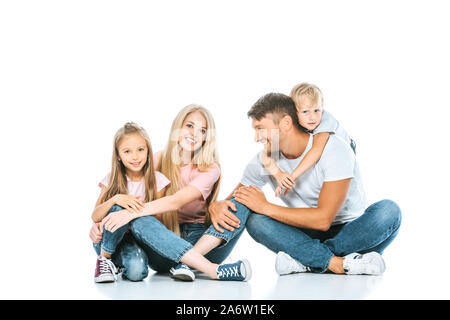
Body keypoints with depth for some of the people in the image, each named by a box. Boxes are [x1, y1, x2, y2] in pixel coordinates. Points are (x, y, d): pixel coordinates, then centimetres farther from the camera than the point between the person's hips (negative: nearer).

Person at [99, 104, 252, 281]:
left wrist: (131, 213, -31)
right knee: (140, 223, -31)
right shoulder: (160, 159, 5)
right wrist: (99, 220, -18)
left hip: (200, 239, -1)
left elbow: (177, 201, -19)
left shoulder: (210, 169, -3)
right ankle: (214, 270, -40)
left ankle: (185, 263, -35)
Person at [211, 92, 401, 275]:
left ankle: (307, 261, -31)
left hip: (349, 232, -3)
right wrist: (217, 206, -21)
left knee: (388, 210, -33)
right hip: (309, 235, 3)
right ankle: (338, 263, -33)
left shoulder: (334, 150, -19)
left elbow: (323, 219, -25)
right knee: (255, 221, -23)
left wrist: (266, 206, -23)